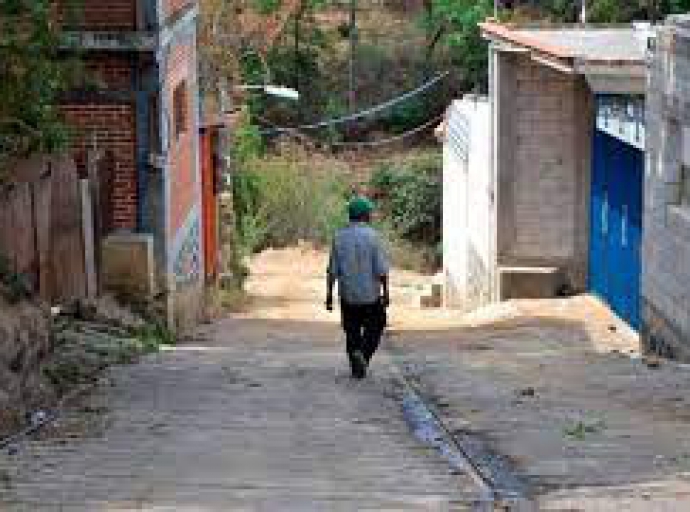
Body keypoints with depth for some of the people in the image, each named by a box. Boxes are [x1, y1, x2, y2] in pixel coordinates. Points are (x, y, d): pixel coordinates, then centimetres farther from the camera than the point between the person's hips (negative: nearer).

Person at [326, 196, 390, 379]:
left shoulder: (340, 236, 0)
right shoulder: (371, 235, -11)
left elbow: (333, 269, -1)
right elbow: (381, 268, -13)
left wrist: (329, 294, 3)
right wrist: (386, 292, -7)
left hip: (347, 294, 3)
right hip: (370, 294, -3)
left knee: (352, 331, 14)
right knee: (374, 328, 14)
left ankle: (356, 368, 13)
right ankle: (363, 355, -8)